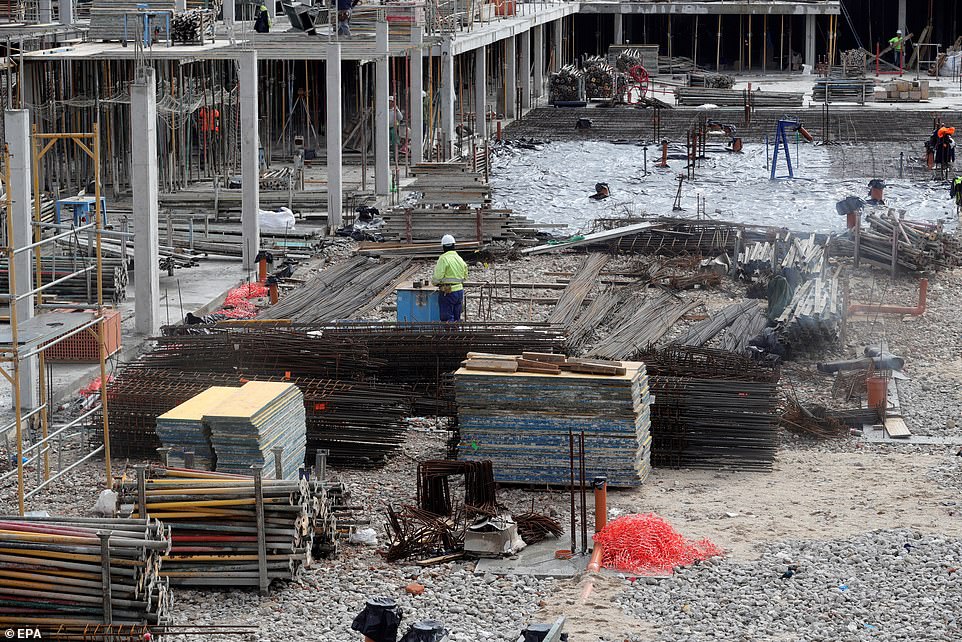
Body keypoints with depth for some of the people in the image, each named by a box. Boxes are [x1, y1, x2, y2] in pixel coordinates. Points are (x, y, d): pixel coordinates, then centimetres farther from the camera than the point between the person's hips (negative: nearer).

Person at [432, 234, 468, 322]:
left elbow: (438, 277, -17)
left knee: (447, 319, -5)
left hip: (448, 292, -7)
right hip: (460, 291, 7)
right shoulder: (460, 259, 9)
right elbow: (465, 276, 16)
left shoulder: (443, 258, -13)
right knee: (457, 319, 14)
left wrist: (433, 281, 3)